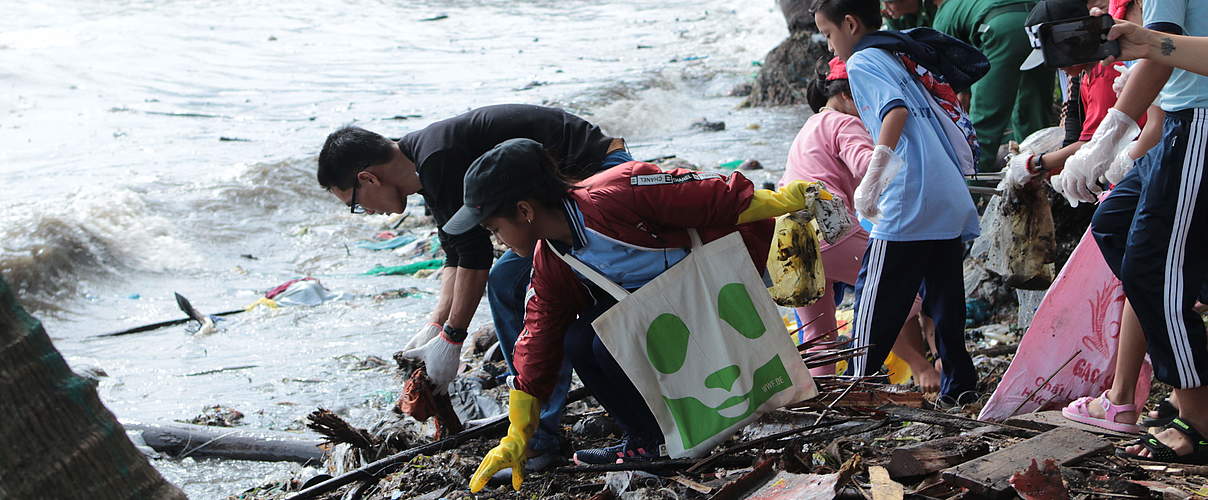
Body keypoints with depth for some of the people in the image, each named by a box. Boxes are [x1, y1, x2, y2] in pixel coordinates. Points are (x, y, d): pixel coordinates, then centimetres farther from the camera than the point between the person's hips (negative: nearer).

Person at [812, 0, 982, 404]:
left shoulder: (862, 61, 0)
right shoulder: (900, 60, 25)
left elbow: (896, 109, -18)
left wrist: (872, 180, -20)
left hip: (910, 203, -8)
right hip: (952, 201, 8)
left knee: (876, 294, -2)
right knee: (944, 295, 11)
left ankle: (859, 385, 0)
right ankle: (959, 384, 13)